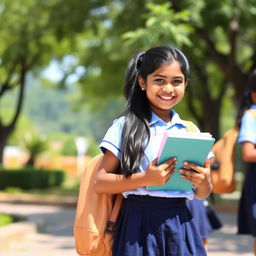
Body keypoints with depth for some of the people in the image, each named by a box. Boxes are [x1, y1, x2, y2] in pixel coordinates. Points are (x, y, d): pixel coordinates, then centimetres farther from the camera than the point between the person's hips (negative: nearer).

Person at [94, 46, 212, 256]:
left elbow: (201, 195, 16)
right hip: (140, 224, -3)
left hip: (181, 226, 4)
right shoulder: (126, 127, 0)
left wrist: (204, 183, -7)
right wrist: (146, 179, -18)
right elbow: (100, 183, -6)